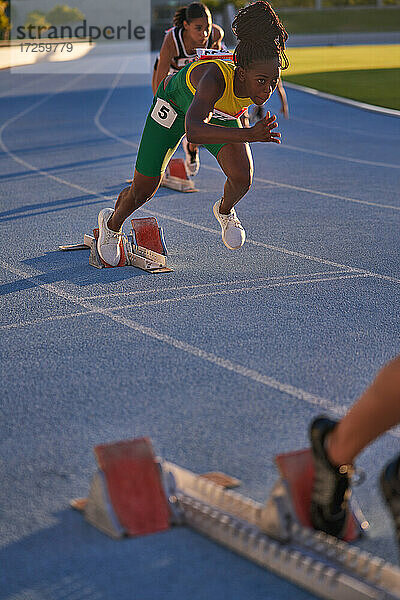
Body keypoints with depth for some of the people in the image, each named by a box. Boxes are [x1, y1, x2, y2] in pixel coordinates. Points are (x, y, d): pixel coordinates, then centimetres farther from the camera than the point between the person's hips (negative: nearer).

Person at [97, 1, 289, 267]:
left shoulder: (266, 77, -31)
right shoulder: (215, 77, -48)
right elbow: (193, 132, -63)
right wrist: (249, 135, -72)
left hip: (220, 113, 4)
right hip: (177, 103, -4)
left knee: (242, 177, -21)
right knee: (142, 192, 6)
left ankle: (225, 210, 15)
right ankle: (112, 222, 40)